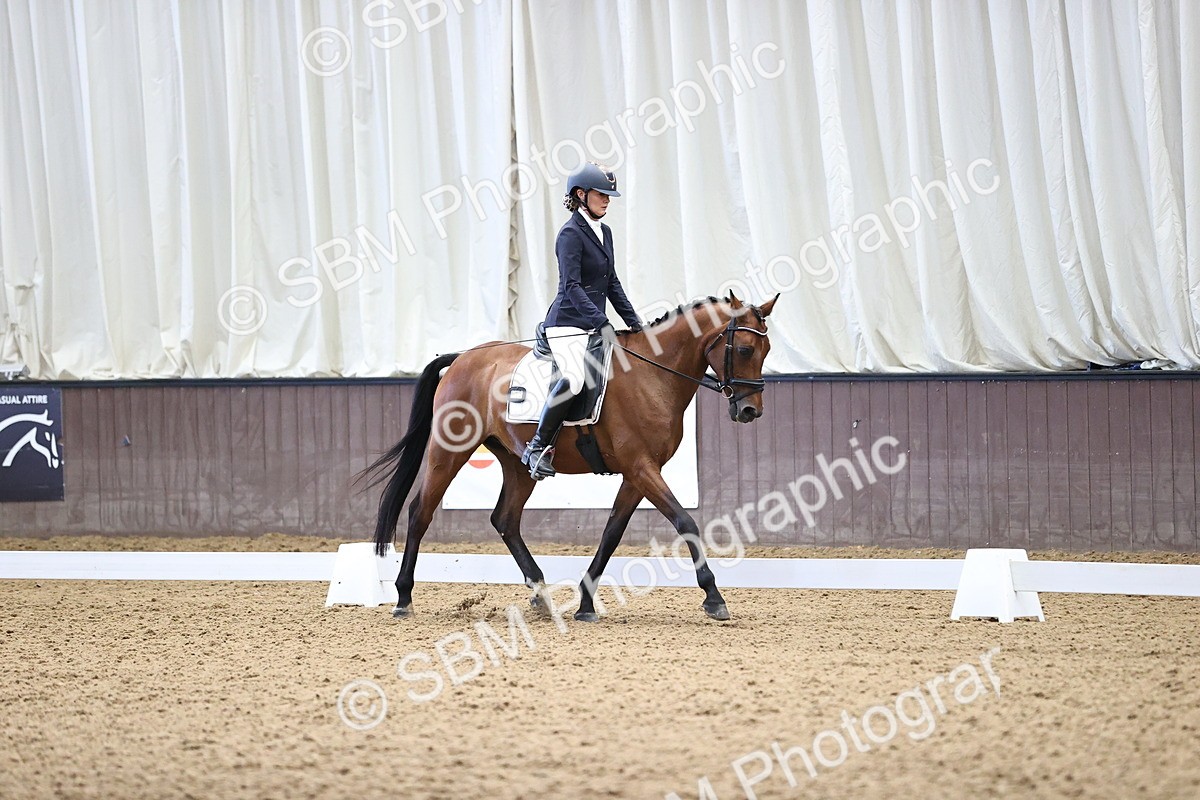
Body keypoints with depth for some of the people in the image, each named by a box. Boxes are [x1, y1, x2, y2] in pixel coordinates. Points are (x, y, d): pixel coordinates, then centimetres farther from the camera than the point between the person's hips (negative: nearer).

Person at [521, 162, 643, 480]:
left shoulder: (604, 232, 16)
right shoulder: (571, 234, -11)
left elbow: (612, 283, 22)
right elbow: (572, 286, -19)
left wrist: (634, 322, 14)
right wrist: (601, 323, -28)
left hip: (594, 325, 10)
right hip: (568, 324, -10)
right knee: (574, 378, -30)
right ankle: (539, 447, -20)